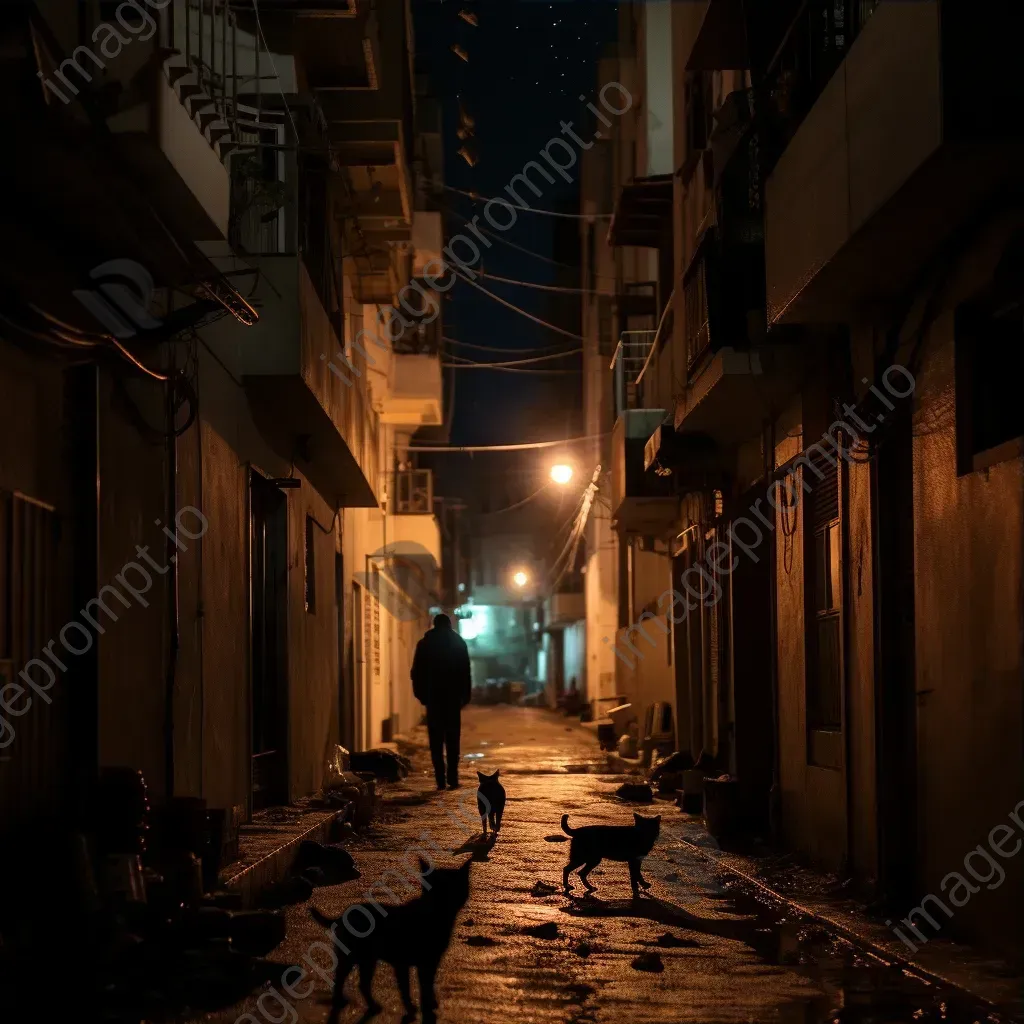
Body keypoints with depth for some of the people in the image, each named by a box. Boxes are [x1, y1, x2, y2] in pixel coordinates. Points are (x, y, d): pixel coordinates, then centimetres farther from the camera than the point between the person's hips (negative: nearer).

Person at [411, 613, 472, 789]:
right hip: (453, 696, 0)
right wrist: (466, 694, 5)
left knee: (436, 739, 2)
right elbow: (465, 671, 1)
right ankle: (452, 778, -5)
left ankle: (441, 779, -5)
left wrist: (421, 694, 6)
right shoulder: (458, 643, 3)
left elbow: (417, 672, 1)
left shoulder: (424, 644, 4)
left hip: (433, 696, 0)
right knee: (452, 738, 4)